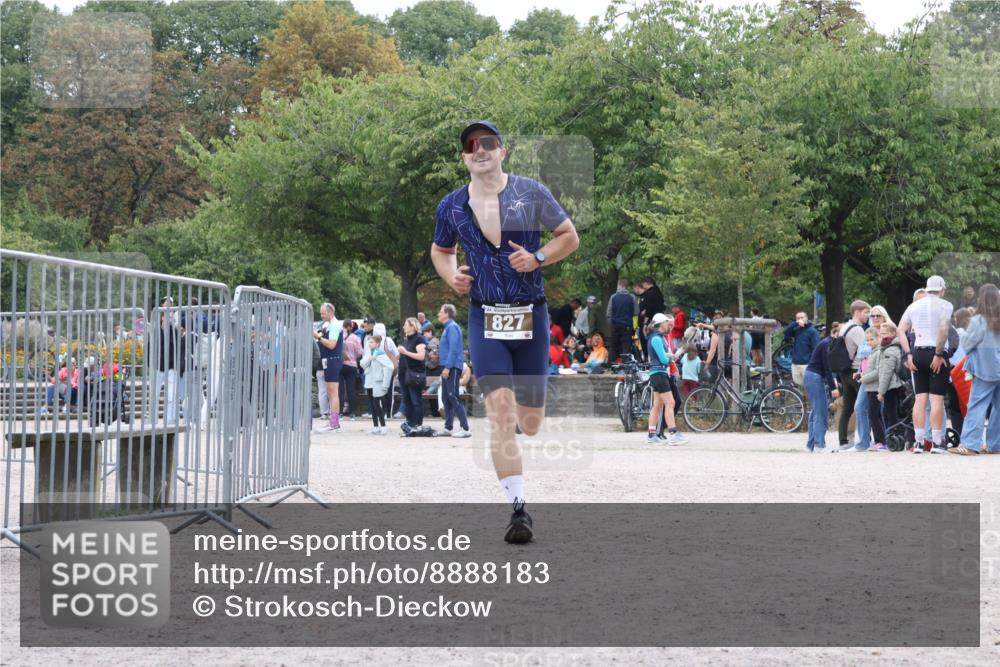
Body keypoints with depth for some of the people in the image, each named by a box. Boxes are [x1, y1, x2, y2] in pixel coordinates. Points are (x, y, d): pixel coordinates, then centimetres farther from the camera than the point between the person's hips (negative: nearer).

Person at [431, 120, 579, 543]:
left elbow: (569, 237, 9)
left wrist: (537, 258, -9)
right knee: (500, 411, -17)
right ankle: (518, 509, -17)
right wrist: (451, 275, 1)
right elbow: (440, 250, 23)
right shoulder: (452, 207, 5)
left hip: (532, 317, 0)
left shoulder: (531, 193, 0)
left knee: (530, 422, 5)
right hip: (486, 319, 0)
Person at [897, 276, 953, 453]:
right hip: (936, 353, -5)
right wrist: (939, 354, -14)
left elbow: (900, 330, 6)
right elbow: (943, 329, -19)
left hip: (918, 353, 5)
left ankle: (919, 442, 3)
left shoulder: (914, 306, 13)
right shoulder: (945, 305, -3)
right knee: (937, 399, -4)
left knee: (920, 399, 6)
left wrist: (908, 355, 4)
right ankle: (936, 442, -7)